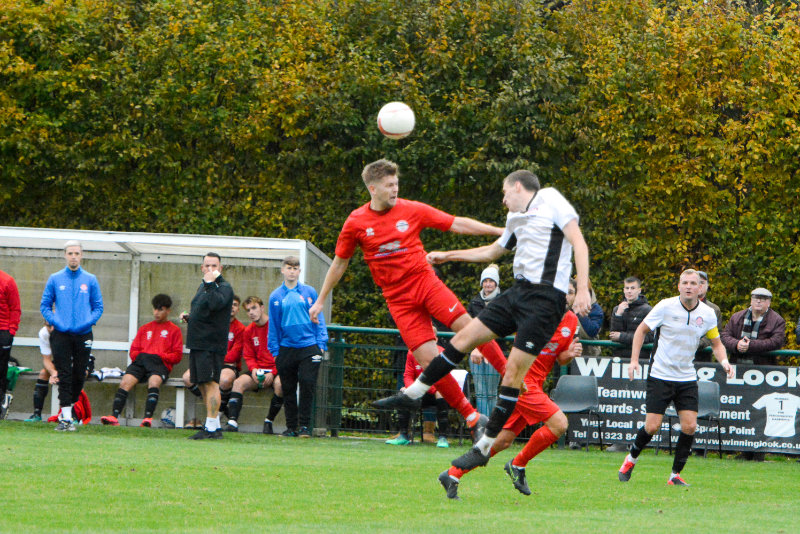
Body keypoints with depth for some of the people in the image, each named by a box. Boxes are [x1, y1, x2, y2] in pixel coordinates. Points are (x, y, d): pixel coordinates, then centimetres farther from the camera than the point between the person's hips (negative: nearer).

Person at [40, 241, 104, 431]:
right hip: (61, 335, -1)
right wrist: (55, 321, -9)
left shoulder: (90, 280, 7)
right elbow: (45, 306, 7)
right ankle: (65, 417, -7)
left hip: (83, 335, 1)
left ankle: (69, 408, 22)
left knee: (79, 376, 4)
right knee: (64, 376, -6)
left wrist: (88, 322, -9)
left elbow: (98, 307, 8)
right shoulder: (55, 279, 6)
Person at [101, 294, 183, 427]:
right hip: (141, 362, 3)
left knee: (154, 381, -37)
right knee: (125, 382, -26)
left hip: (160, 364, -3)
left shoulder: (174, 330, 16)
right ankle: (114, 417, -38)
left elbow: (177, 356, 7)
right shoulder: (145, 328, 29)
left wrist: (160, 356, -8)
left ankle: (148, 418, -48)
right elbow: (133, 350, 24)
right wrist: (138, 356, 0)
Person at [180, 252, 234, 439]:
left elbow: (215, 304, -27)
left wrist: (210, 283, -25)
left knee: (210, 383, -13)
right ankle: (213, 425, 19)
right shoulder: (203, 286, 21)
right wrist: (189, 316, 13)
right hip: (197, 344, 10)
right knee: (203, 384, 12)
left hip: (212, 344, -10)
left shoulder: (224, 287, -7)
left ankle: (212, 427, -16)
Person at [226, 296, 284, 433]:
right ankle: (232, 421, -30)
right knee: (239, 382, -22)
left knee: (279, 383, -36)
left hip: (276, 371, -5)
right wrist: (254, 369, -8)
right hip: (259, 370, 5)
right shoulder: (249, 331, 11)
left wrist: (273, 373, -18)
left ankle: (269, 421, -18)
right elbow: (248, 356, 15)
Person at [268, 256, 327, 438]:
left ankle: (305, 426, -1)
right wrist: (275, 350, 6)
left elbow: (318, 319, 8)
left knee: (307, 385, -9)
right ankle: (291, 426, 15)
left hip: (309, 347, -1)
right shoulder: (276, 297, 7)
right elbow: (273, 325, 10)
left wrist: (321, 344, 1)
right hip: (286, 347, 2)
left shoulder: (310, 292, 5)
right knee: (288, 390, 5)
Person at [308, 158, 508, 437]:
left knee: (467, 326, -23)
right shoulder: (356, 223, 1)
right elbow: (339, 263, 14)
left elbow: (457, 224, 4)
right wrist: (321, 300, 17)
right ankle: (472, 418, -4)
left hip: (425, 281, 1)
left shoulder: (412, 210, 1)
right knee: (428, 358, -11)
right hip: (398, 298, -1)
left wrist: (499, 231, -2)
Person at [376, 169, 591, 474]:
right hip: (518, 292, 8)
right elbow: (492, 252, 37)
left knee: (513, 374, -8)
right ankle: (412, 394, 17)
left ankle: (484, 447, -2)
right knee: (463, 338, 6)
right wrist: (448, 256, 39)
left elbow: (579, 243, -12)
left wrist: (583, 289, -22)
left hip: (544, 298, -8)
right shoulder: (517, 219, 21)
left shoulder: (551, 202, -4)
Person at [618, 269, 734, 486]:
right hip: (660, 376, -3)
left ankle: (675, 475, 5)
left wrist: (724, 361, -8)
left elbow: (716, 343, 13)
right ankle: (631, 458, 22)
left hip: (687, 379, 3)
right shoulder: (665, 307, -10)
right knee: (652, 427, -8)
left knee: (689, 426, -10)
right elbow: (641, 330, 1)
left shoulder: (707, 314, -1)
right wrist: (634, 360, -8)